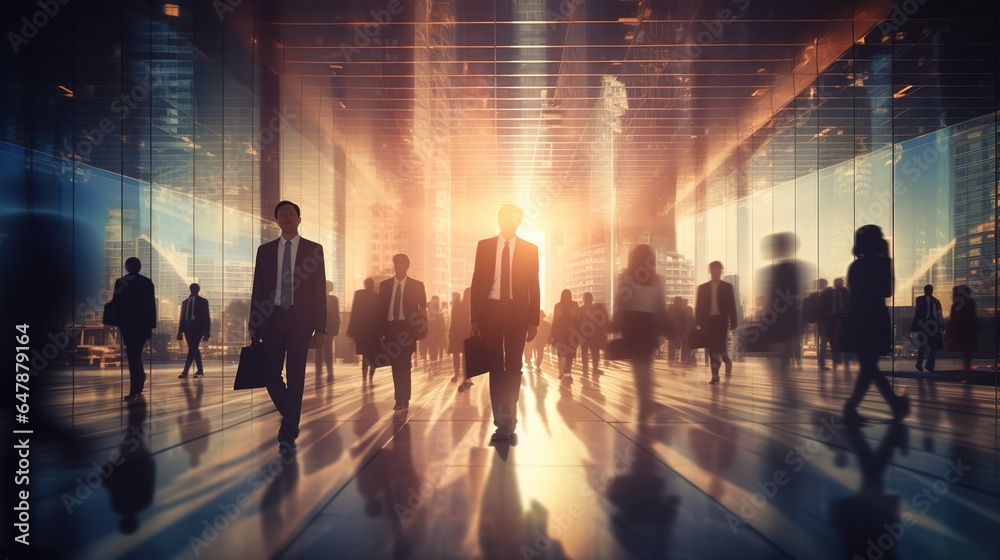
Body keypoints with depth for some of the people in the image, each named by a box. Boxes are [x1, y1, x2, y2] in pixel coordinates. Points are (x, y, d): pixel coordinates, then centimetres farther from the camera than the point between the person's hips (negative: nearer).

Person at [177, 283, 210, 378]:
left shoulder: (203, 301, 5)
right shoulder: (185, 302, 15)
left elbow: (206, 317, 1)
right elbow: (182, 317, 14)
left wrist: (207, 332, -5)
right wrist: (180, 332, 8)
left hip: (198, 327, -5)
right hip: (188, 327, 5)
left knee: (192, 348, -14)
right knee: (193, 349, 7)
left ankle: (185, 371, -19)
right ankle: (200, 370, 16)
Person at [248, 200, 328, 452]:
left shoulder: (313, 249, 4)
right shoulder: (265, 250, 10)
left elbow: (320, 290, 1)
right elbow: (258, 289, 10)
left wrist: (321, 327, -4)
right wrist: (254, 326, 5)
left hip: (300, 320, -2)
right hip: (272, 319, 3)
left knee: (296, 376, -2)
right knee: (270, 373, 2)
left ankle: (288, 435, 6)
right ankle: (291, 418, 28)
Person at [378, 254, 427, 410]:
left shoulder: (417, 285, 4)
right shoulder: (384, 285, 10)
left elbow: (423, 309, 3)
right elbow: (381, 308, 8)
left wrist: (423, 330, -4)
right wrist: (380, 330, 2)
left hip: (407, 328, -3)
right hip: (391, 327, 3)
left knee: (404, 364, -8)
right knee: (395, 365, 5)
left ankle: (404, 399, -4)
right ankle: (400, 399, 12)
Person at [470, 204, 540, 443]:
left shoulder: (530, 249, 5)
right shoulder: (484, 245, 5)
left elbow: (534, 286, 4)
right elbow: (477, 282, 5)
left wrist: (533, 321, -2)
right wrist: (475, 317, -1)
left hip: (517, 312, 0)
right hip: (490, 310, 0)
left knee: (514, 366, 4)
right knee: (495, 366, 3)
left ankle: (508, 418, 17)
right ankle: (503, 421, 10)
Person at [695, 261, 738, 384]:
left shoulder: (728, 287, 6)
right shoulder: (702, 288, 9)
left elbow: (732, 306, 4)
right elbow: (698, 307, 7)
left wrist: (733, 323, -2)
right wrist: (698, 323, -1)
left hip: (722, 320, -2)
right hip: (708, 320, 2)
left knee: (722, 346, -8)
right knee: (712, 348, 0)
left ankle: (728, 363, 25)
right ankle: (715, 375, 5)